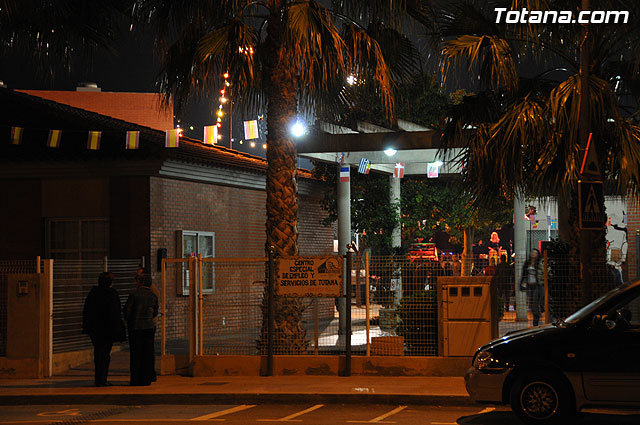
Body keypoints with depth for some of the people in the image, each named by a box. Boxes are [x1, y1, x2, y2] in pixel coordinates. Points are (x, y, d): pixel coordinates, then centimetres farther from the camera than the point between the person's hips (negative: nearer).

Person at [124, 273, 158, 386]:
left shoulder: (134, 294, -7)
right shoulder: (153, 297, 3)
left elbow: (127, 309, -6)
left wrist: (129, 322, 10)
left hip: (135, 327, -2)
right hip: (149, 327, 2)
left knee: (135, 354, 3)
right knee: (147, 354, 5)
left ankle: (135, 380, 1)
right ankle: (146, 379, 4)